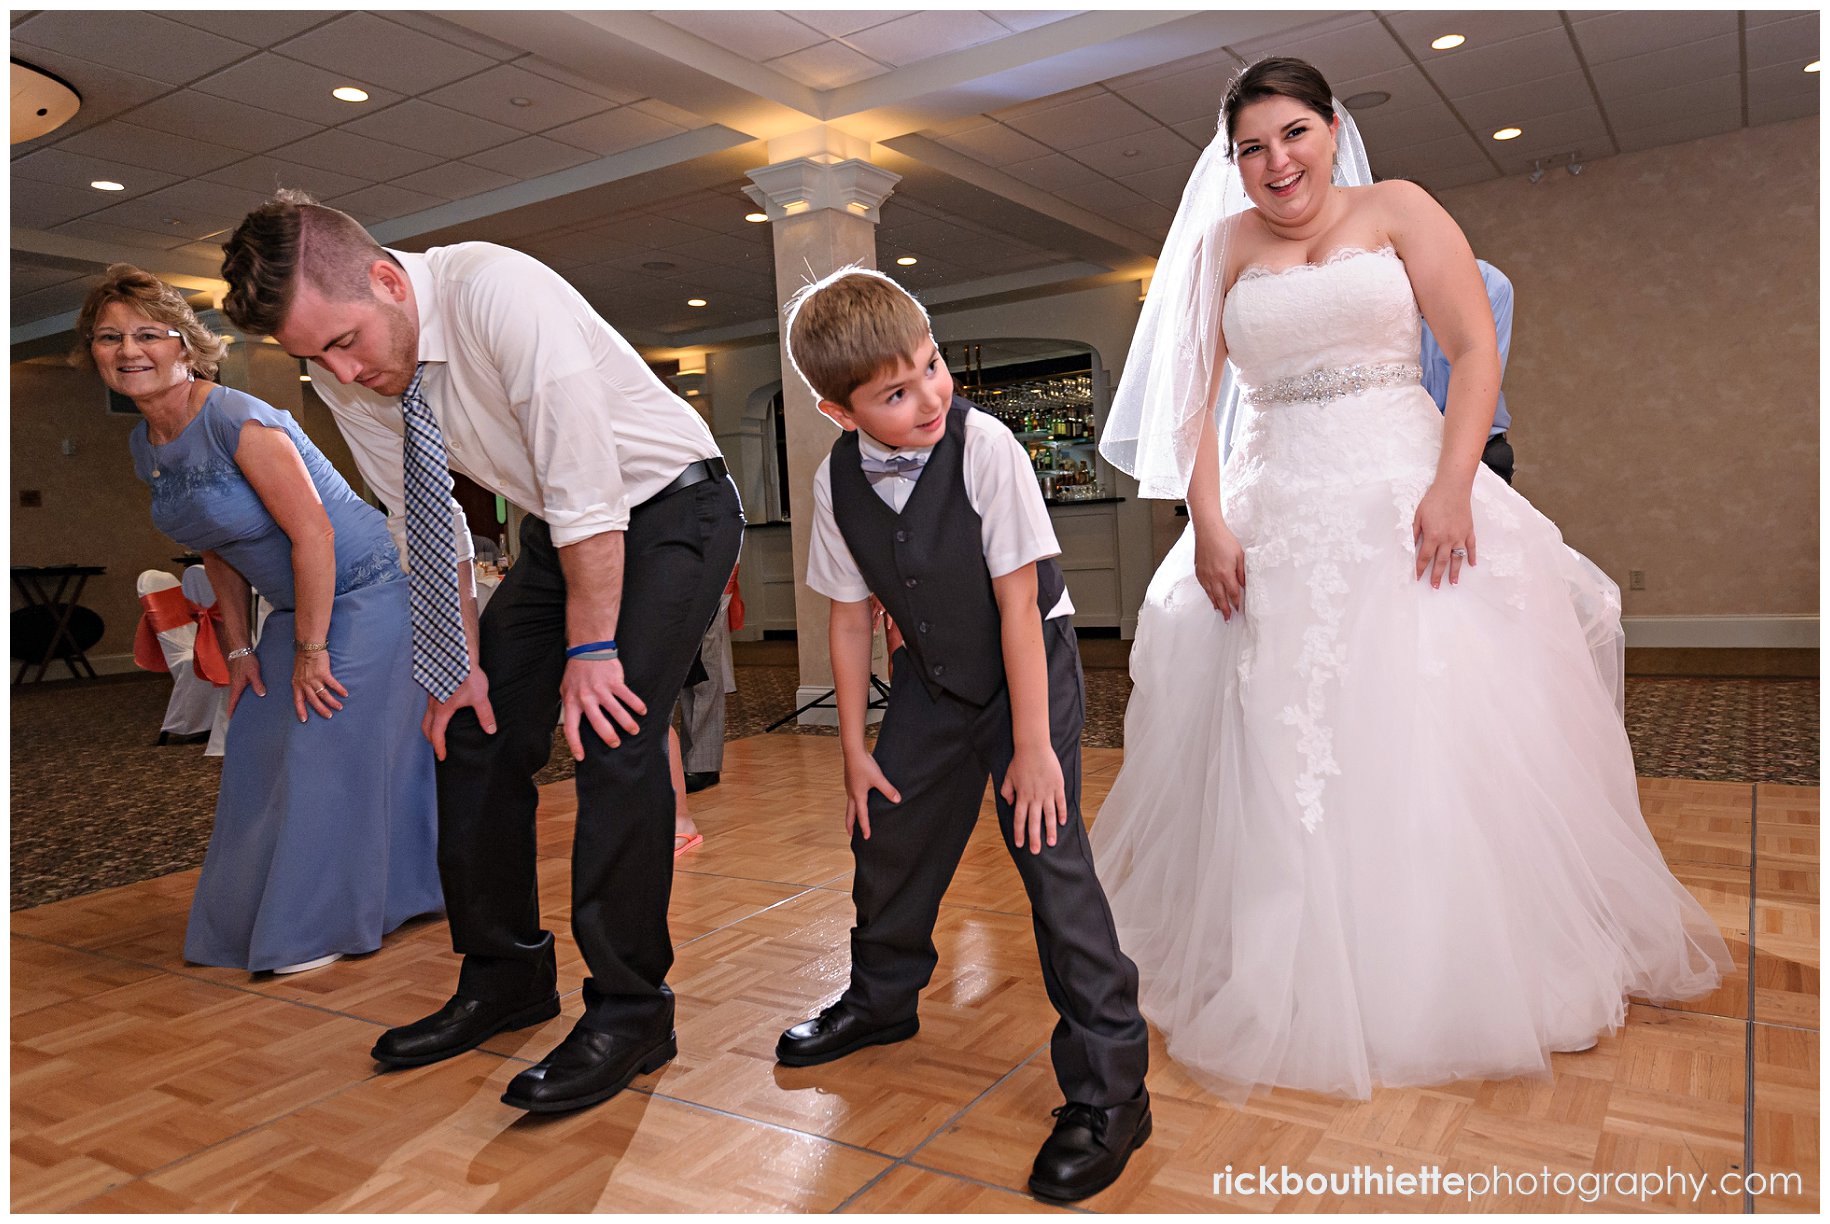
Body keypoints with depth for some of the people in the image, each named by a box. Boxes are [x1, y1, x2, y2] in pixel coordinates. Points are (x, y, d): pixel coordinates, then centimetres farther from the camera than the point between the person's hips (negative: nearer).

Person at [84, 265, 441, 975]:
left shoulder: (239, 422, -22)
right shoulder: (145, 445, 6)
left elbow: (313, 534, -25)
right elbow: (218, 549, 14)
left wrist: (310, 649, -21)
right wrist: (240, 649, 11)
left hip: (365, 591, -9)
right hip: (302, 607, 10)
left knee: (327, 751, -7)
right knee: (258, 751, 15)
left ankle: (325, 928, 9)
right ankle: (260, 915, 33)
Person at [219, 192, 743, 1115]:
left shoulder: (499, 293, -29)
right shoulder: (344, 378, -8)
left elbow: (588, 492, -29)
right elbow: (425, 526, 1)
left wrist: (591, 646, -24)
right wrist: (463, 662, -2)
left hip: (670, 509, -7)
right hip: (558, 528, 7)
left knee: (612, 729, -20)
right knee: (474, 730, 3)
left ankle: (629, 1010, -6)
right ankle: (504, 977, 19)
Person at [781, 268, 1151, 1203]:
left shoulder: (983, 447, -25)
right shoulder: (837, 480, -12)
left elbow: (1018, 603, -23)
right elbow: (849, 616, -3)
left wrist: (1032, 745, -20)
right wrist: (855, 748, 2)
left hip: (1031, 666, -5)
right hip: (934, 677, 5)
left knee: (1050, 858, -12)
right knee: (887, 830, 15)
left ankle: (1109, 1090, 3)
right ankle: (882, 997, 44)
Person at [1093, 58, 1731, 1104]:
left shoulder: (1397, 211, 6)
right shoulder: (1224, 246, 10)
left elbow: (1476, 350, -2)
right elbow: (1194, 394, 4)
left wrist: (1452, 484, -16)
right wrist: (1207, 522, -9)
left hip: (1408, 497, -1)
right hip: (1278, 517, 2)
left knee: (1438, 733, 1)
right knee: (1277, 744, 1)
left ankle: (1473, 965, 20)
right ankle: (1299, 982, 16)